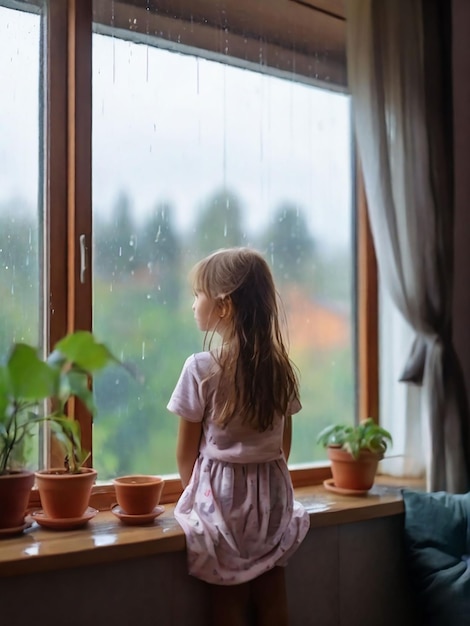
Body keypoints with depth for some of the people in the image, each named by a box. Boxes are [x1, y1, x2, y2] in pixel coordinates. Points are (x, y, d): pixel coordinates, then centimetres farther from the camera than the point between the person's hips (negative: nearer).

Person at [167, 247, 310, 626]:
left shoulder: (201, 368, -14)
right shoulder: (279, 366, 0)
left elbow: (186, 450, -6)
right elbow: (285, 441, 8)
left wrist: (193, 491, 11)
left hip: (222, 495, -4)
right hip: (273, 495, 4)